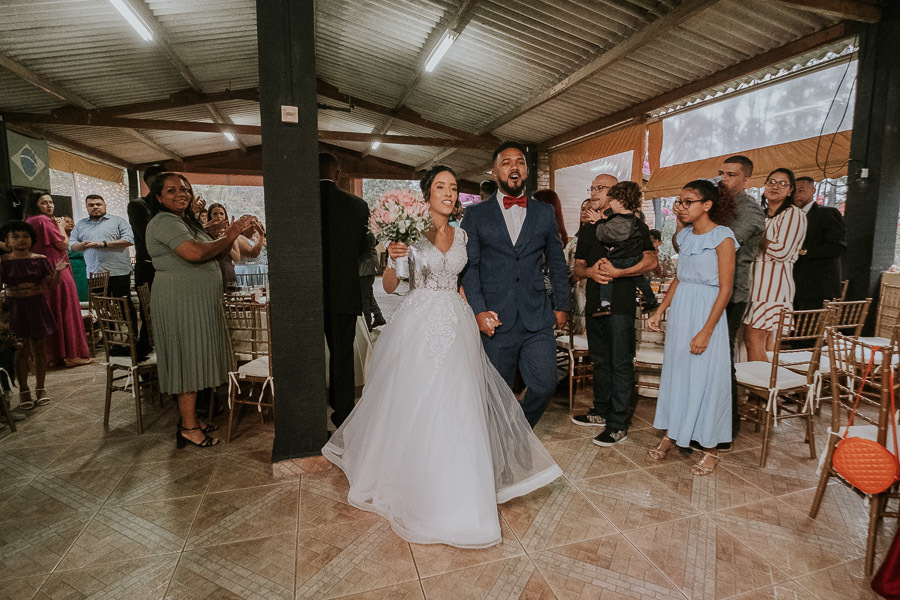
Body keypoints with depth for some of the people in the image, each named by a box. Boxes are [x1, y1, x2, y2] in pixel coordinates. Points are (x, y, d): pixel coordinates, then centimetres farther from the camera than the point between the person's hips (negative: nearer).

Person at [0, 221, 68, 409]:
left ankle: (40, 387, 18)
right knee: (21, 349, 3)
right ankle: (23, 390, 16)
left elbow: (52, 285, -1)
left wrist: (58, 271, -17)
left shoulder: (40, 259, 1)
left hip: (37, 306, 1)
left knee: (39, 347, 6)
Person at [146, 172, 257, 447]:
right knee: (188, 359, -5)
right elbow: (195, 253, -26)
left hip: (197, 302, 10)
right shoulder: (164, 221, -11)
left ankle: (191, 419, 24)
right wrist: (229, 238, -12)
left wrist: (233, 232, 3)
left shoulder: (186, 221, 20)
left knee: (193, 359, 13)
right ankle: (188, 428, 4)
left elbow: (212, 254, 16)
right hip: (181, 303, -10)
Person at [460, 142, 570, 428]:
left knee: (544, 385, 0)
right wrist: (479, 310, -10)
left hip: (538, 318, 2)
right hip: (495, 319, -1)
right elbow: (469, 266, 0)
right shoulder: (476, 215, 5)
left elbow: (557, 263, 17)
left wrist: (561, 305, 13)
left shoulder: (545, 213, 12)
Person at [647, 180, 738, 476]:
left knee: (705, 376, 1)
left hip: (707, 313, -6)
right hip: (680, 310, 6)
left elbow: (725, 289, -14)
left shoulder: (722, 238, -11)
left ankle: (711, 448, 17)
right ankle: (671, 434, 25)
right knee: (675, 371, 11)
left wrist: (706, 331, -18)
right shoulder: (685, 235, 9)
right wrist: (660, 310, 9)